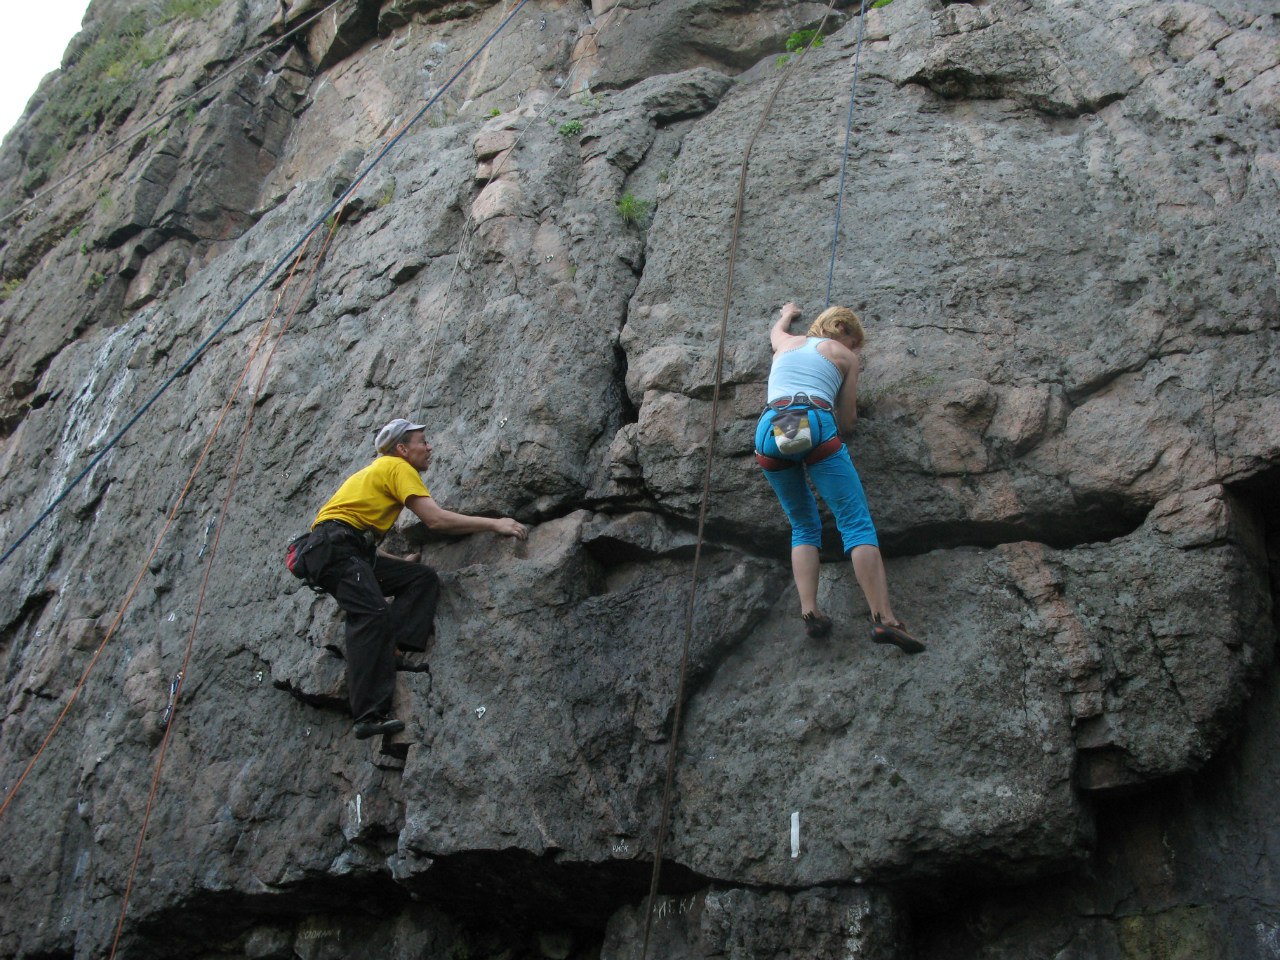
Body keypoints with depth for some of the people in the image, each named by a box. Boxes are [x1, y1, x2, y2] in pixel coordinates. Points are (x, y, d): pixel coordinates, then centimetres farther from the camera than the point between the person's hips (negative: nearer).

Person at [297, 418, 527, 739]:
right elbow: (436, 519, -12)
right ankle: (370, 715, -34)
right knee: (373, 613, -27)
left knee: (424, 578, 2)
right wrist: (494, 524, -7)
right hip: (333, 545, -10)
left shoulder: (380, 469, 27)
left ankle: (392, 652, -14)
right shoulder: (398, 467, -2)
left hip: (355, 552, 10)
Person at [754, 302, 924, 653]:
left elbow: (776, 330, 57)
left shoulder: (787, 343, 30)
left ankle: (809, 613, -3)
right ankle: (883, 618, -18)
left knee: (804, 527, 15)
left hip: (770, 430, 4)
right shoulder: (844, 356, 21)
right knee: (857, 524, -5)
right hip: (817, 427, -4)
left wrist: (787, 314, 78)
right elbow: (847, 421, 19)